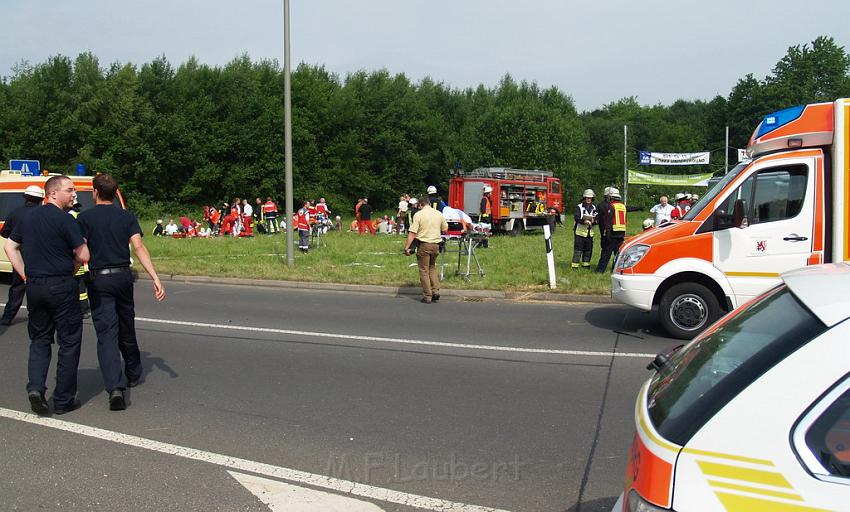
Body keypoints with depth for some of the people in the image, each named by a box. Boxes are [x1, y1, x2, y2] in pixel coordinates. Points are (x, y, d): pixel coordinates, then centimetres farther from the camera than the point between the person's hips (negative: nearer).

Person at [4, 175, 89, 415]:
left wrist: (25, 275, 12)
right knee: (69, 342, 5)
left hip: (34, 287, 6)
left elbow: (10, 246, 15)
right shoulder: (64, 219, -12)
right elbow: (83, 255, -15)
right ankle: (64, 400, 9)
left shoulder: (28, 217, 9)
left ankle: (35, 387, 0)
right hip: (62, 286, -6)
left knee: (39, 339, 19)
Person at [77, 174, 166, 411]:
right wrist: (156, 278, -12)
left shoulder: (85, 218, -4)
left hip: (99, 280, -3)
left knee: (107, 333, -5)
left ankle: (115, 387, -18)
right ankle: (133, 375, 35)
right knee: (127, 329, 19)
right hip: (124, 276, 4)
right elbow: (139, 247, -7)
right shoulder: (127, 217, 4)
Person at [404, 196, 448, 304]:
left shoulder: (419, 215, -8)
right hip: (436, 245, 4)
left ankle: (427, 296, 6)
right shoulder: (439, 214, 5)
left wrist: (407, 247, -11)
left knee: (424, 271, 4)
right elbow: (445, 229, 12)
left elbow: (412, 232, -13)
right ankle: (435, 291, 12)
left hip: (424, 245, -4)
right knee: (432, 267, 22)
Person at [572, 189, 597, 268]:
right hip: (580, 232, -5)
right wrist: (583, 221, -32)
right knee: (578, 249, -7)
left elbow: (597, 219, 9)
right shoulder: (579, 207, -4)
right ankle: (575, 264, -3)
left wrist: (594, 221, -14)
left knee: (588, 249, 10)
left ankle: (585, 263, 22)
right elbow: (576, 217, -16)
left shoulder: (594, 208, 13)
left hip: (589, 232, 5)